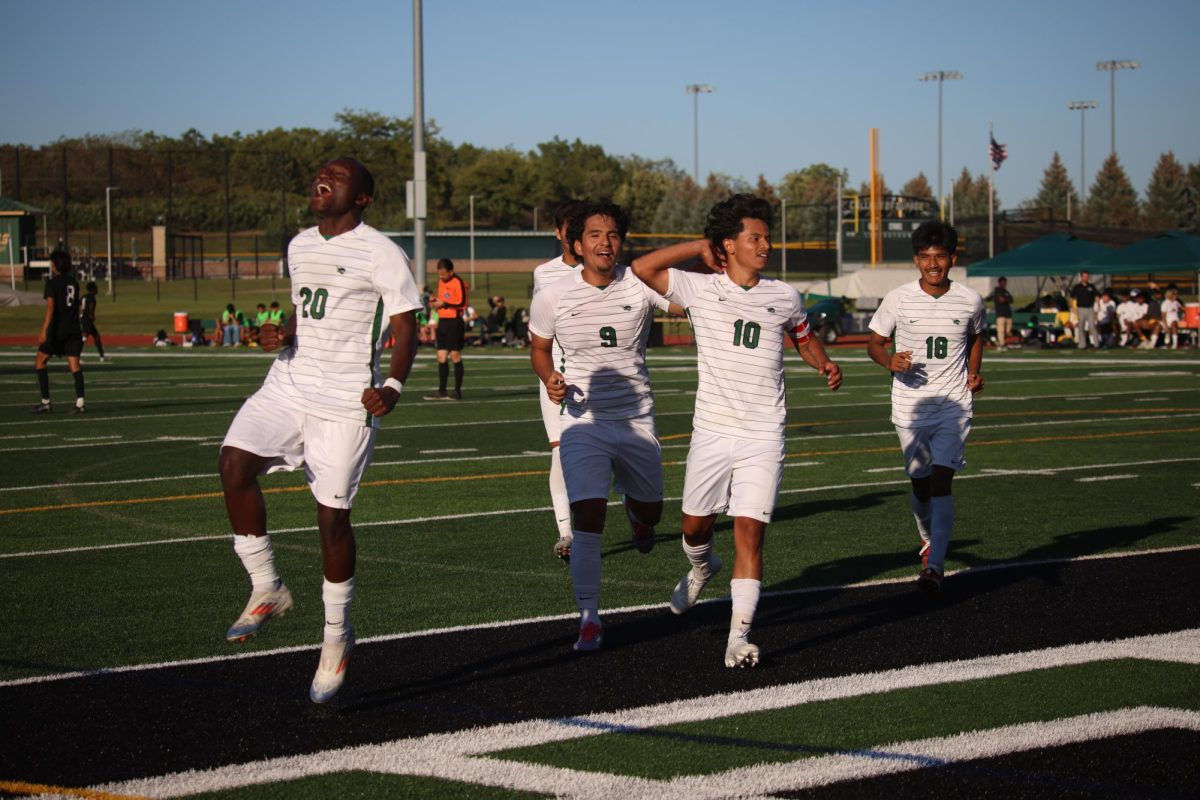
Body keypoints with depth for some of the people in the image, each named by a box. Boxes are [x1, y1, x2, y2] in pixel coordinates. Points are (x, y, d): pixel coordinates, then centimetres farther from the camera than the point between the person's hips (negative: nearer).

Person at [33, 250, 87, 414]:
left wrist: (44, 330, -22)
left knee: (40, 361, 8)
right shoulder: (74, 283, 13)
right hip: (74, 329, 5)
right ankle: (80, 402, -15)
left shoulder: (52, 283, -6)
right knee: (74, 365, -1)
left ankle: (45, 402, 3)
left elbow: (50, 308, -17)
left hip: (57, 329, -5)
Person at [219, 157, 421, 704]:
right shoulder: (299, 246, 14)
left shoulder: (379, 253, -7)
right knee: (235, 461, -18)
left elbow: (406, 326, -8)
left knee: (332, 513, -2)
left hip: (347, 400, -6)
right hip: (289, 385, 6)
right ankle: (266, 589, -3)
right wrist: (283, 335, 5)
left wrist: (392, 386, -24)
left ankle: (337, 634, 16)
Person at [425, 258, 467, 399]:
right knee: (441, 357, 5)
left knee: (455, 356, -3)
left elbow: (462, 303, -17)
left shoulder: (458, 283, -10)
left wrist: (443, 304, -18)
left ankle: (457, 391, 3)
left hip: (454, 322, -8)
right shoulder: (441, 282, 15)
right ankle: (442, 392, 7)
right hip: (442, 321, 8)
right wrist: (435, 301, 4)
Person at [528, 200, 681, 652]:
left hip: (637, 420, 2)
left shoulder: (641, 286, -6)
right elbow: (539, 349, 12)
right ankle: (589, 617, -6)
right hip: (584, 421, -2)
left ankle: (633, 510, 55)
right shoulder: (553, 297, -4)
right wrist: (550, 379, -9)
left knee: (651, 512, 15)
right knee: (587, 514, -16)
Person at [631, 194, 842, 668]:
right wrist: (700, 247, -3)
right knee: (695, 524, 11)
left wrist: (825, 365, 4)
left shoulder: (784, 297, 7)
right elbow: (641, 269, -8)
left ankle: (739, 637, -9)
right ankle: (701, 568, 48)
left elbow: (804, 339, 24)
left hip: (763, 436, 0)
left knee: (750, 531, -9)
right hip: (712, 429, 0)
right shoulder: (700, 289, 0)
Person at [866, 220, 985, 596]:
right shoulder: (897, 299, -5)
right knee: (920, 485, 11)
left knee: (941, 481, -15)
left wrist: (975, 372, 4)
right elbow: (874, 343, 4)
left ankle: (934, 566, -15)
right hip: (910, 406, 1)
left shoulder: (970, 301, -2)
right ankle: (928, 540, 41)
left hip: (954, 406, -1)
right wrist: (890, 361, -17)